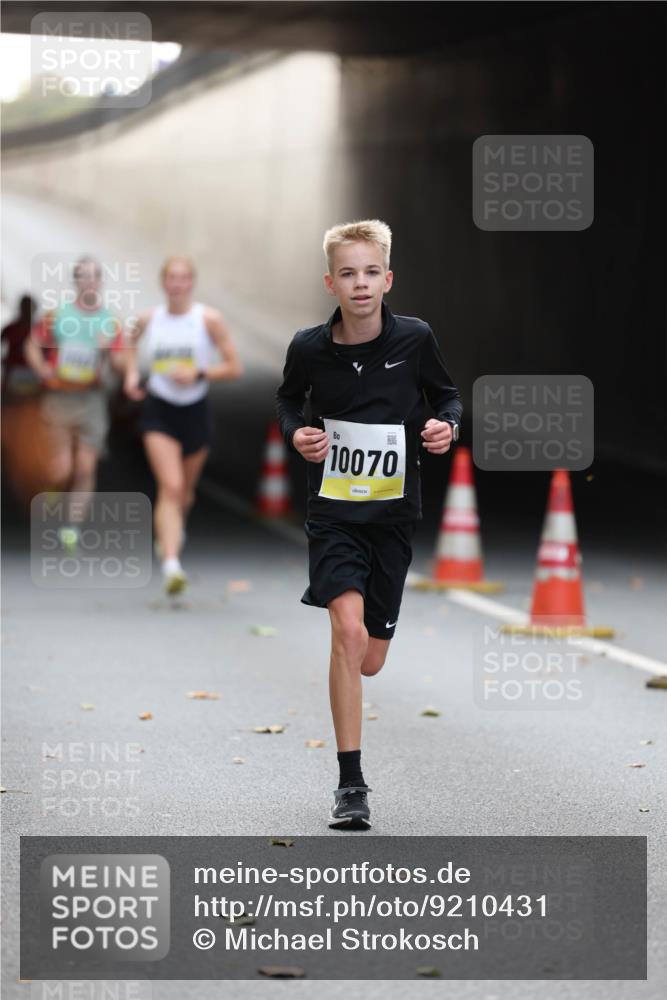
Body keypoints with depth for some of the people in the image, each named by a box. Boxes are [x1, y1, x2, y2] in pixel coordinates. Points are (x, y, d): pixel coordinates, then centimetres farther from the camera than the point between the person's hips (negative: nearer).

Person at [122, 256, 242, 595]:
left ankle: (174, 529, 53)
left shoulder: (209, 319, -7)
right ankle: (171, 566, -28)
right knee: (170, 487, -18)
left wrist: (198, 374, -20)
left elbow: (234, 367, -6)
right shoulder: (149, 319, -1)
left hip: (195, 411, 1)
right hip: (159, 411, -1)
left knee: (184, 491, 18)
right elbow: (132, 340, 23)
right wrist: (131, 373, 6)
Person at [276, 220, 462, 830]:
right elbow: (289, 399, 13)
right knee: (348, 630, -22)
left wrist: (447, 425, -12)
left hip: (394, 514, 2)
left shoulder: (414, 338, -8)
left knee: (370, 660, 6)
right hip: (334, 510, -2)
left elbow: (447, 394, 9)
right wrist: (296, 434, -7)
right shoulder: (309, 347, -8)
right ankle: (350, 784, -17)